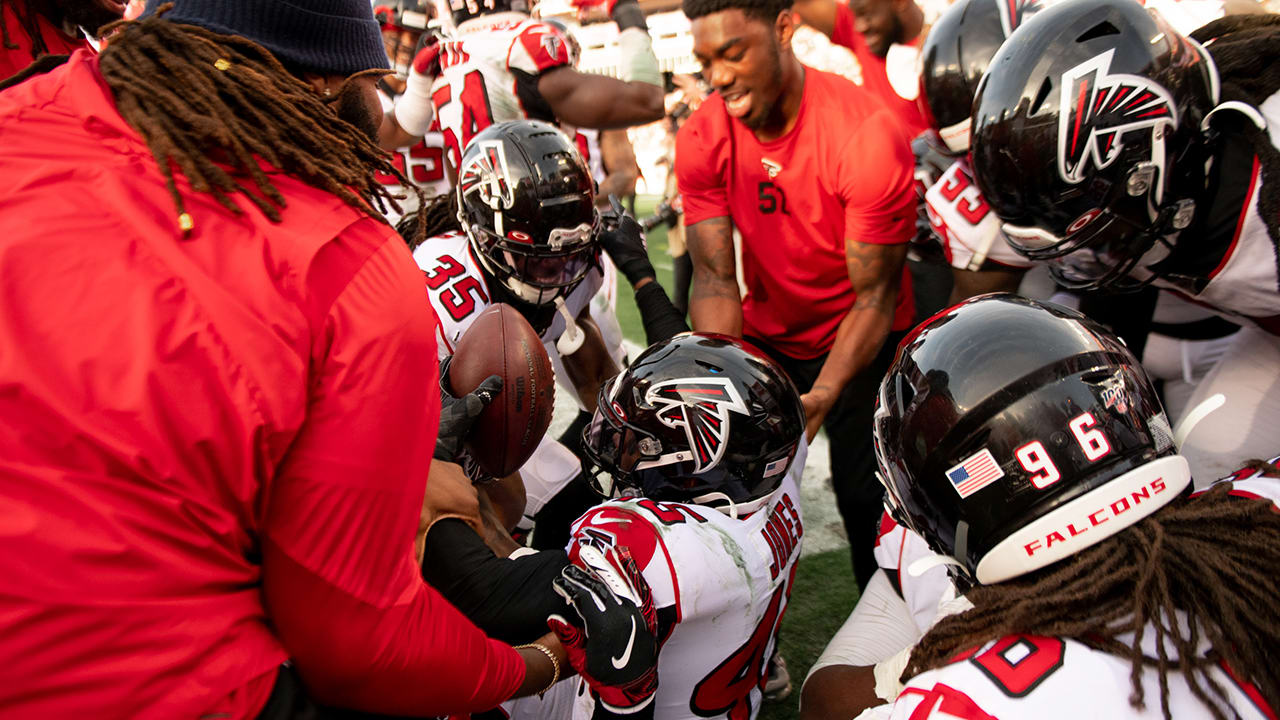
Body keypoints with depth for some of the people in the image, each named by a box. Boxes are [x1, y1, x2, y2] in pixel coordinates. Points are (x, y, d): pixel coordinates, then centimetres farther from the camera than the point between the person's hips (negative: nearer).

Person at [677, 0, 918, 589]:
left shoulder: (867, 138, -27)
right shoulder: (703, 139, -14)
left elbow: (874, 294, -22)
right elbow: (715, 278, -16)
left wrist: (819, 399, -35)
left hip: (860, 341, -3)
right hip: (766, 339, 4)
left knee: (869, 507, -2)